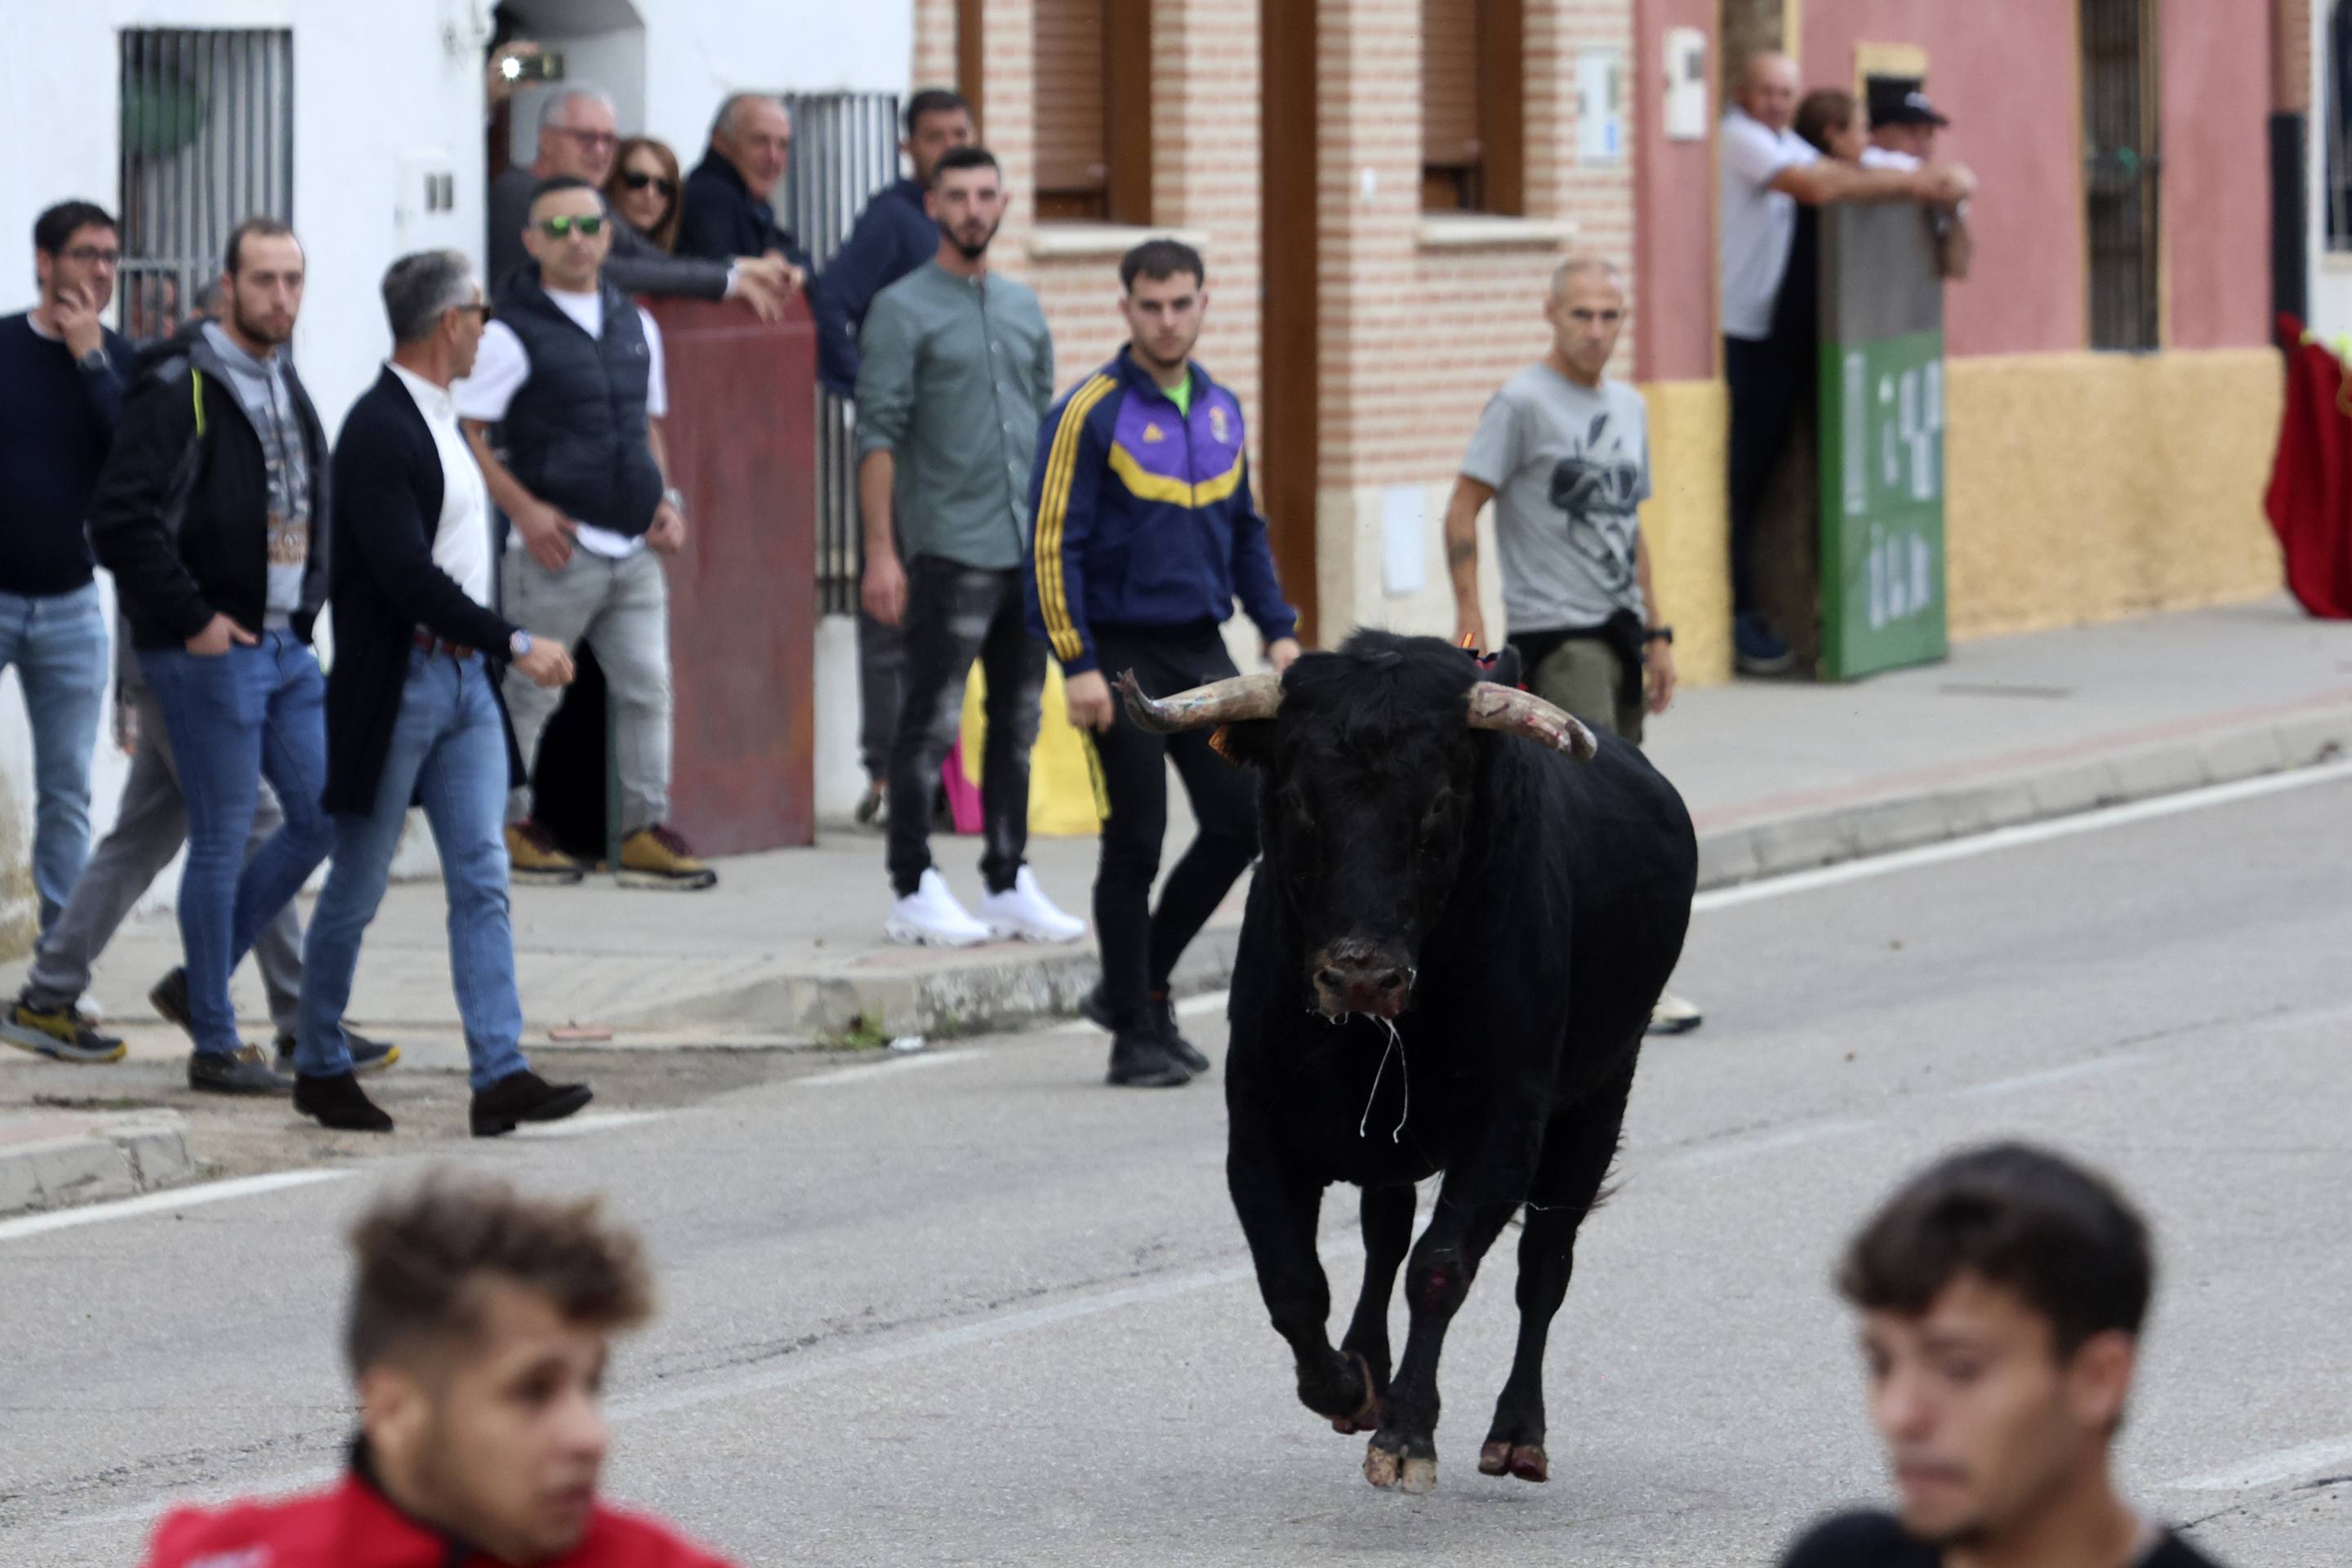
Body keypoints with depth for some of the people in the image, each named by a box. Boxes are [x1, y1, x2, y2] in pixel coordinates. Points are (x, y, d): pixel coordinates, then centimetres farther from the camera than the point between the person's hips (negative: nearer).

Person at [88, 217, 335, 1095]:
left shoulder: (289, 393, 14)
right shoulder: (178, 393, -13)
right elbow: (121, 518, -20)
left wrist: (307, 595, 13)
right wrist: (193, 619, -17)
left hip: (286, 644, 8)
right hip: (209, 652, -8)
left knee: (324, 817, 7)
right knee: (223, 838, -4)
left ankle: (203, 977, 21)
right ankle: (215, 1045, 4)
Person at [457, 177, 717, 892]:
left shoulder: (636, 326, 13)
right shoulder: (512, 334, -7)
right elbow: (465, 432, -9)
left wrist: (665, 500, 8)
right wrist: (524, 509, -16)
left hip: (635, 550, 6)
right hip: (558, 547, -6)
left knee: (647, 687, 4)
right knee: (530, 691, 1)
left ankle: (647, 828, 9)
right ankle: (510, 825, 12)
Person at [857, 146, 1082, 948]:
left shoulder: (1024, 308, 15)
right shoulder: (904, 309, -4)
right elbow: (879, 435, -8)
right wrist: (881, 552, -15)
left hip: (1031, 551, 6)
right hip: (949, 551, -6)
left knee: (1017, 724, 9)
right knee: (931, 724, -4)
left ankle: (1011, 884, 15)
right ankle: (914, 890, 0)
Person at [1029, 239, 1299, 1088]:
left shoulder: (1222, 410, 11)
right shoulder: (1090, 413, -9)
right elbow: (1053, 545, -12)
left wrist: (1279, 631, 9)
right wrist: (1077, 665, -16)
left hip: (1202, 651, 6)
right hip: (1123, 657, -6)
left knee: (1241, 821, 3)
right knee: (1135, 843, -2)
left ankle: (1140, 984, 19)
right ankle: (1137, 1034, 8)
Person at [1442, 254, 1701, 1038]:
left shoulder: (1628, 407, 16)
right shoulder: (1522, 403, -8)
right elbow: (1462, 513, -10)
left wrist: (1656, 633, 20)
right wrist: (1470, 621, -17)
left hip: (1619, 631, 8)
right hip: (1555, 634, -8)